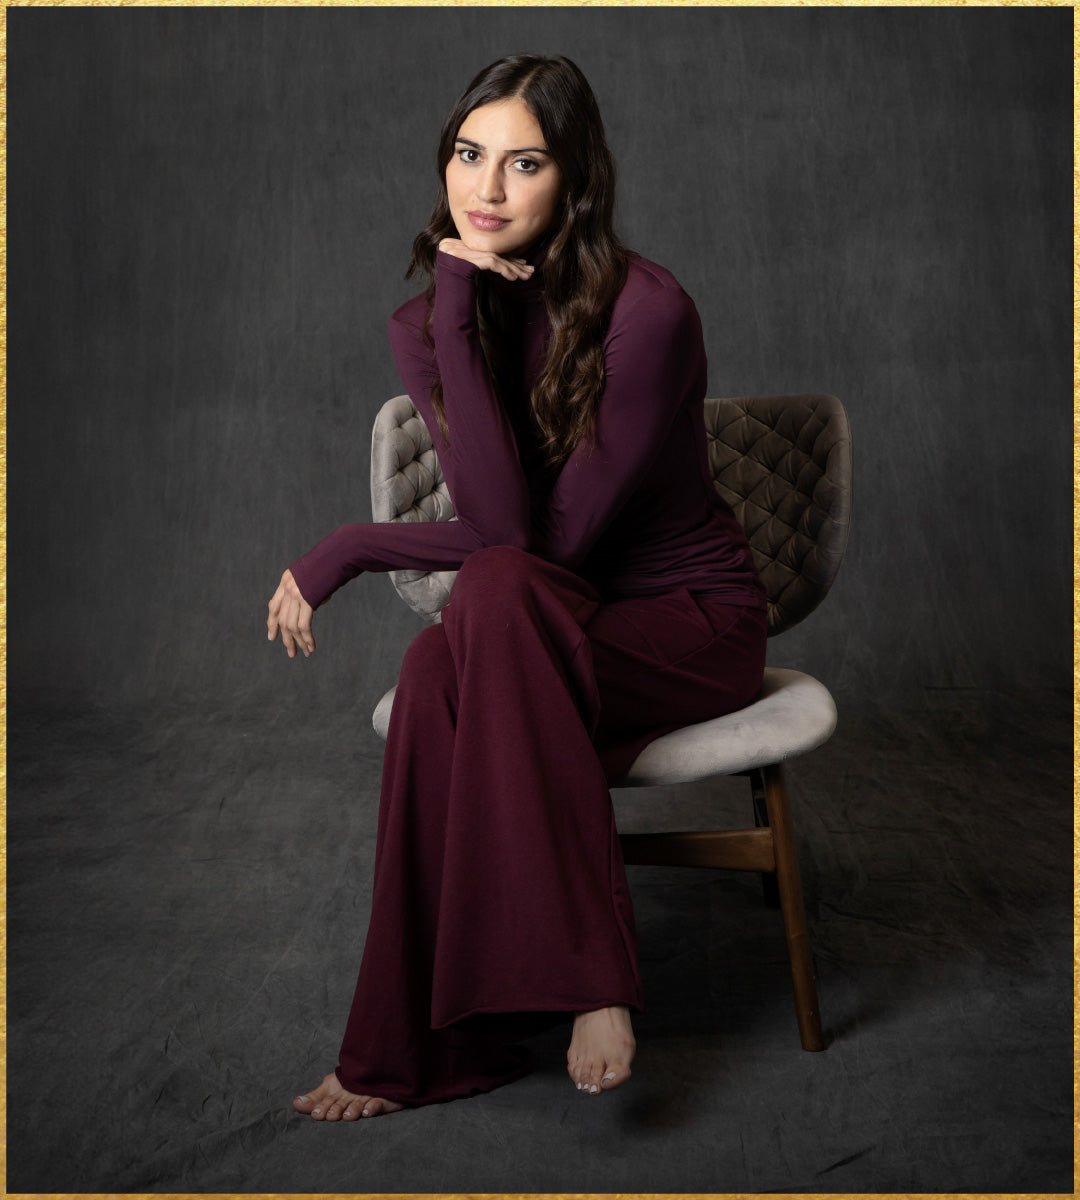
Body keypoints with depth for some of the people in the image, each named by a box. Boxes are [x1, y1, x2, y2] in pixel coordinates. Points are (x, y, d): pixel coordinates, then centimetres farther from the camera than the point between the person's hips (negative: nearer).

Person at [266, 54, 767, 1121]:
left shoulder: (647, 313, -20)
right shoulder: (424, 323, -3)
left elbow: (554, 536, -22)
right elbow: (503, 522, -17)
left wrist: (350, 548, -16)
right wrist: (459, 321, -23)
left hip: (692, 622, -4)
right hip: (538, 629, 4)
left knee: (495, 595, -35)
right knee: (441, 671, -31)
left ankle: (588, 975, -26)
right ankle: (440, 1044, -19)